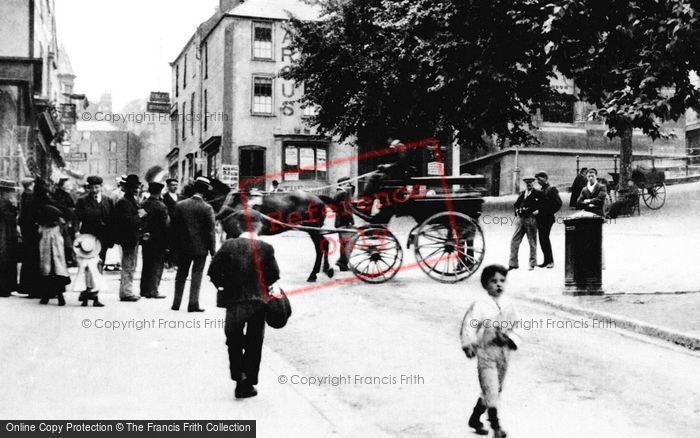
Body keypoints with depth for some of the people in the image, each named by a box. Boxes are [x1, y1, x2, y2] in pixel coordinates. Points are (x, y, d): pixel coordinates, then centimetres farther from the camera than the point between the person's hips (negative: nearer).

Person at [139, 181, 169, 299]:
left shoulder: (143, 204, 2)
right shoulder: (161, 206, -16)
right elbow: (165, 225, -16)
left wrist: (144, 234, 14)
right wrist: (166, 241, -9)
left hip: (146, 239, 6)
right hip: (158, 240, -6)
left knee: (146, 265, 14)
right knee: (157, 265, 1)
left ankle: (144, 290, 19)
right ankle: (153, 291, 0)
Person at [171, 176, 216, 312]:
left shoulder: (180, 205, -2)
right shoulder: (207, 208, -12)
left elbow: (174, 226, 3)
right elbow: (211, 230, -10)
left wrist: (175, 245, 11)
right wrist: (212, 249, -2)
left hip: (182, 246, 3)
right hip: (200, 247, -3)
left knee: (181, 274, 14)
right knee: (196, 275, 5)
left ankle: (176, 303, 18)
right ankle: (193, 304, 4)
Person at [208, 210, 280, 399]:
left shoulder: (229, 245, -5)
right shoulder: (265, 248, -8)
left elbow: (213, 270, -7)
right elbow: (274, 275, -8)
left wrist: (224, 286, 9)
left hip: (234, 300, 1)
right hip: (258, 302, -1)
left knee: (234, 342, 17)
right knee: (253, 344, 9)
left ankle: (238, 378, 13)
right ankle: (247, 384, 10)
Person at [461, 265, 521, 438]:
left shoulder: (509, 305, 6)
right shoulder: (480, 305, -10)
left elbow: (516, 329, 11)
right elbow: (468, 326, -15)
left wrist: (508, 338, -10)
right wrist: (468, 344, -30)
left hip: (503, 354, 6)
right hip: (485, 353, -6)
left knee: (496, 390, 15)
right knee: (490, 389, -12)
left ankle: (475, 419, 33)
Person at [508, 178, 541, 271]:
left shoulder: (538, 194, 2)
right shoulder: (522, 193, 18)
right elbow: (516, 204, 22)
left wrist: (538, 211, -16)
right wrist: (517, 210, 3)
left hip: (531, 220, -4)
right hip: (520, 219, 5)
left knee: (532, 243, 3)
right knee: (514, 241, 0)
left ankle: (532, 264, 13)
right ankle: (513, 263, 4)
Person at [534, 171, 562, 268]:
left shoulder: (552, 189, -8)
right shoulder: (540, 190, 16)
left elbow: (558, 203, -13)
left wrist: (549, 212, -12)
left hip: (547, 218, -8)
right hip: (540, 218, 8)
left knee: (545, 238, -10)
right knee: (542, 239, 7)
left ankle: (550, 261, -3)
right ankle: (547, 260, 12)